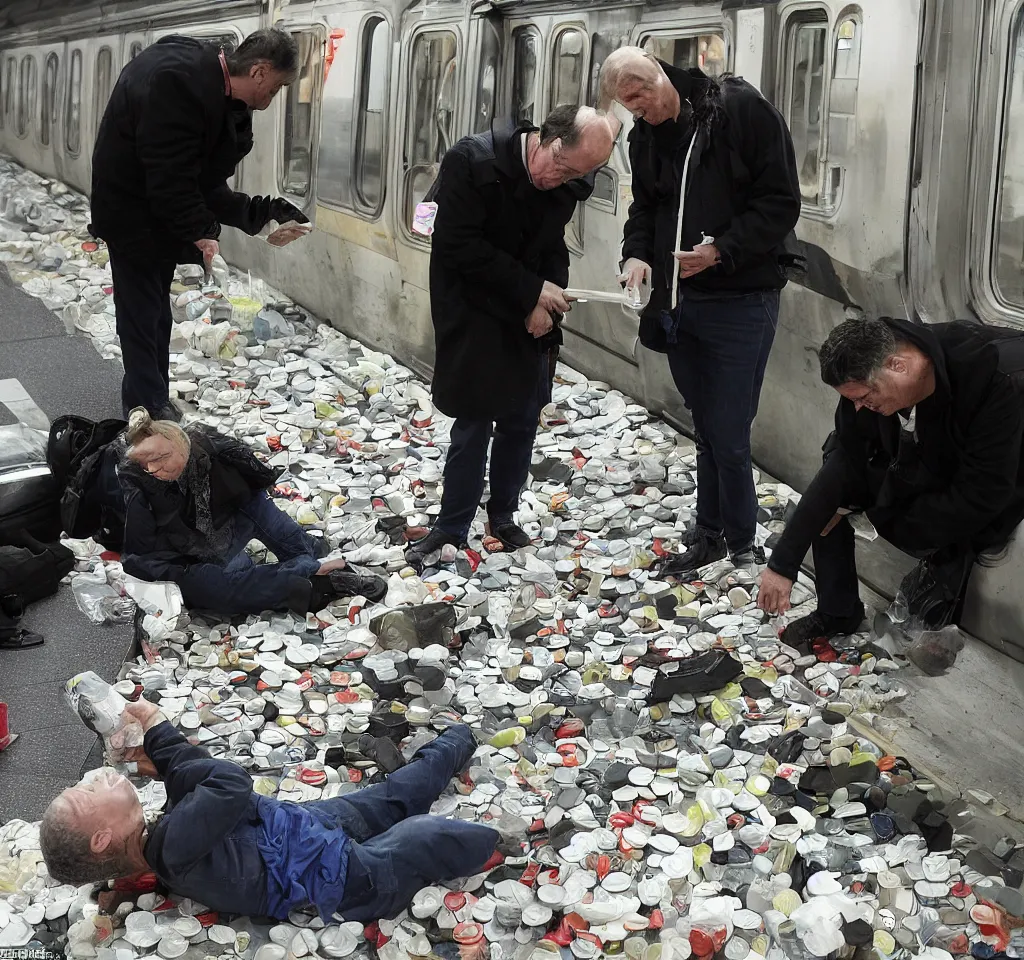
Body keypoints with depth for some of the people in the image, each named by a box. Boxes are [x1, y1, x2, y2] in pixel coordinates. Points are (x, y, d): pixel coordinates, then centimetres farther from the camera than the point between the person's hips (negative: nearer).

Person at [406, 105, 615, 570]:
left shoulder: (566, 185, -4)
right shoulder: (471, 160, -20)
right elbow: (458, 245, -22)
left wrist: (546, 303, -10)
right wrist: (532, 290, -21)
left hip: (529, 322, 5)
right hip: (473, 318, -5)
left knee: (522, 422, 10)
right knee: (472, 427, -2)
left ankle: (503, 515, 28)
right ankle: (451, 527, 14)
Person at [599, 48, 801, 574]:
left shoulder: (743, 110, -13)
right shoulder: (645, 135, 7)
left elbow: (781, 202, -14)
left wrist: (721, 251, -23)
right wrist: (636, 254, -2)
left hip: (740, 302, -6)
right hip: (679, 301, 6)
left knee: (728, 437, -4)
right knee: (706, 430, 16)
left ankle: (740, 544, 13)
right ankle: (711, 535, 28)